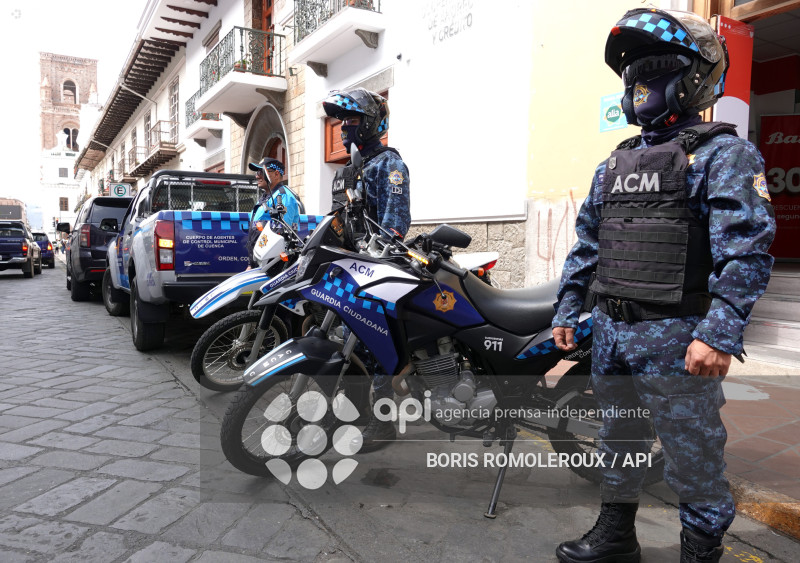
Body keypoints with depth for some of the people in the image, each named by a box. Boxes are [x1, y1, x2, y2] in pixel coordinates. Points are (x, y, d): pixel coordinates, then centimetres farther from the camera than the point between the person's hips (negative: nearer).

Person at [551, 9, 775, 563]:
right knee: (618, 441, 19)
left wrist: (720, 333, -24)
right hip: (610, 331, 7)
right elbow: (587, 242, 17)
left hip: (677, 339, -7)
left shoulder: (723, 154, -4)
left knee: (693, 455, 6)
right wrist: (567, 308, 12)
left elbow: (747, 252, -15)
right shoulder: (617, 161, 17)